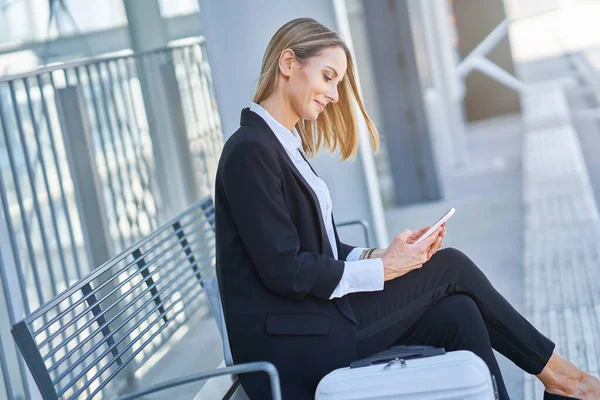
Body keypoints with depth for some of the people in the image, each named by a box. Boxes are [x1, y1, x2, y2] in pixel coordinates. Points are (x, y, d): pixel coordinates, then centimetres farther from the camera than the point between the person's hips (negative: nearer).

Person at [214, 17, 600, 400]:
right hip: (286, 341, -8)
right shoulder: (250, 151, -14)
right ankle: (550, 368, 15)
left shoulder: (286, 145, 15)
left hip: (313, 318, 8)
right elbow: (283, 270, -19)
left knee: (457, 312, -8)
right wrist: (382, 269, -11)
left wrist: (385, 254, -3)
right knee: (450, 265, -3)